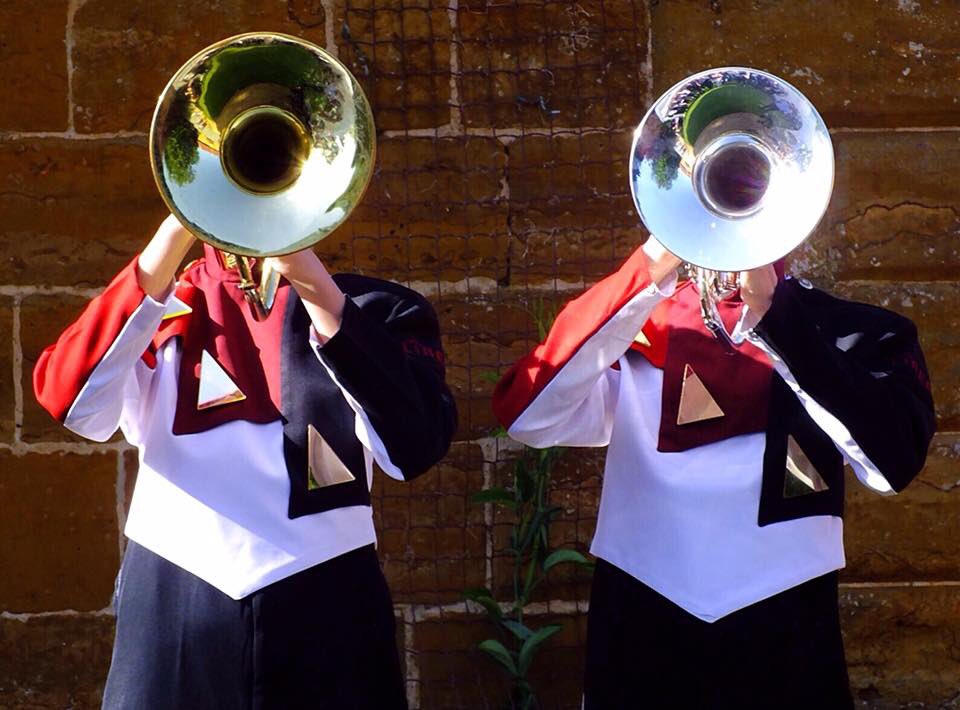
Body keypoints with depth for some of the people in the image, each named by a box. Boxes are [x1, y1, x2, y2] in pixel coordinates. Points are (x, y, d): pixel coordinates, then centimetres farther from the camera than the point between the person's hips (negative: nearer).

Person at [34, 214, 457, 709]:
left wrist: (313, 282, -17)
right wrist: (175, 234, -17)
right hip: (172, 613, 1)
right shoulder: (164, 305, 9)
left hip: (325, 612, 0)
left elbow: (413, 447, -11)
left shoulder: (373, 308, 6)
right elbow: (75, 405, -10)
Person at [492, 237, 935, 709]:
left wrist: (771, 313, -17)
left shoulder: (848, 331, 3)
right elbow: (528, 417, -10)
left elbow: (892, 462, -14)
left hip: (783, 640, -1)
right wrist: (648, 273, -18)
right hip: (641, 633, 1)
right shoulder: (639, 325, 7)